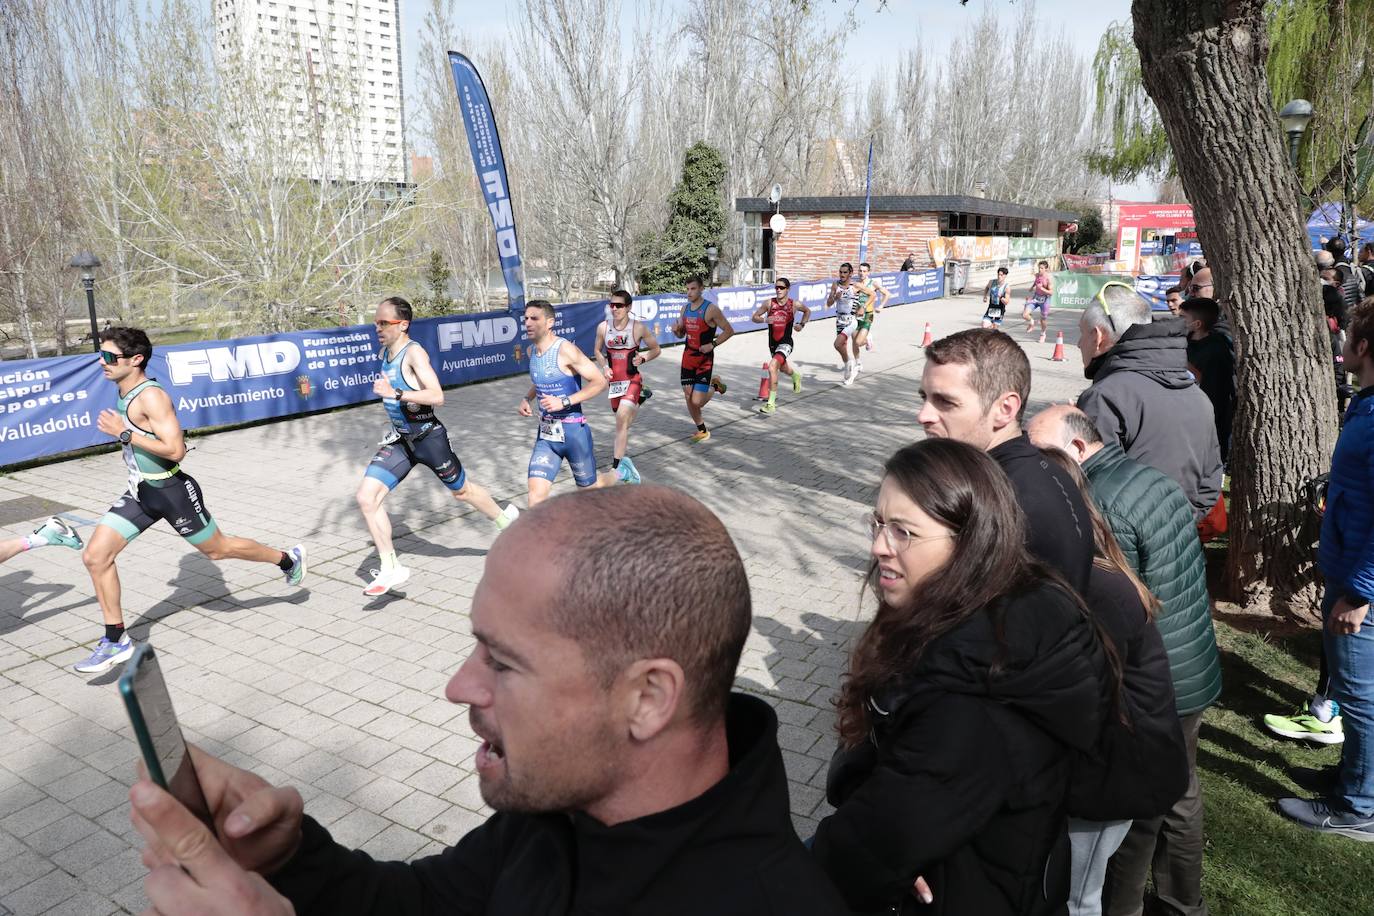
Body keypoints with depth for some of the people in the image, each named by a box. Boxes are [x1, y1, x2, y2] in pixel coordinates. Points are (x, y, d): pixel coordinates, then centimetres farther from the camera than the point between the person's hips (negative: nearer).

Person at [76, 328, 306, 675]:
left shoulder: (150, 397, -23)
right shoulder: (124, 393, 6)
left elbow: (175, 450, -30)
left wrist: (123, 433, -28)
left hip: (171, 491, -8)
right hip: (140, 492, 8)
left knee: (218, 549, 9)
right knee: (95, 555, 0)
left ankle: (289, 559, 32)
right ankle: (116, 640, 9)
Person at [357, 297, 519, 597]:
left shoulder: (414, 353, -20)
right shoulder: (384, 353, 5)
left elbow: (437, 397, -31)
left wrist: (396, 394, -36)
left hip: (429, 437, -7)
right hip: (400, 440, 7)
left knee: (461, 490, 14)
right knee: (366, 497, -9)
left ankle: (506, 518, 44)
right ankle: (391, 570, -2)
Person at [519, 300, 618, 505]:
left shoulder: (565, 350, -18)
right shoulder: (532, 350, 5)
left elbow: (600, 382, -18)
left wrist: (565, 402, -25)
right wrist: (527, 399, 6)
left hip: (573, 431, -5)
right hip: (546, 433, 6)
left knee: (590, 487, 15)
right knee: (536, 491, -9)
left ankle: (621, 473, 46)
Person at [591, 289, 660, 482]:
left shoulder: (638, 328, -9)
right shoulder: (603, 327, 0)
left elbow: (656, 349, 4)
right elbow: (597, 350, 16)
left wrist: (642, 358, -15)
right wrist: (604, 367, -2)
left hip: (632, 381, -4)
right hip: (614, 381, 4)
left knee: (622, 418, -20)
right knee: (623, 421, 14)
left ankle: (616, 467, -20)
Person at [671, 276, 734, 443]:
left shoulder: (711, 309, -14)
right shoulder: (685, 308, 6)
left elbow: (729, 331, -9)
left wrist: (712, 344, -17)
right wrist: (676, 330, -6)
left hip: (704, 359, -6)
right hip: (688, 356, 6)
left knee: (697, 401, -11)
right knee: (688, 399, 6)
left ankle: (714, 385, 19)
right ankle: (702, 430, 26)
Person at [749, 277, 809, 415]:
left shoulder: (794, 304, -7)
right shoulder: (769, 303, -6)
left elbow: (807, 311, 14)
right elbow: (754, 317, -4)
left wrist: (802, 324, -1)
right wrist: (765, 320, -23)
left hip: (785, 343, -5)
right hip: (772, 343, 5)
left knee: (772, 366, -27)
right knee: (783, 367, 29)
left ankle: (771, 403, -23)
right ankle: (796, 374, 68)